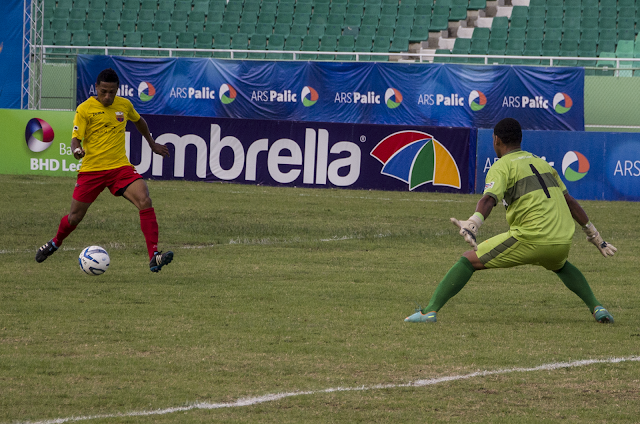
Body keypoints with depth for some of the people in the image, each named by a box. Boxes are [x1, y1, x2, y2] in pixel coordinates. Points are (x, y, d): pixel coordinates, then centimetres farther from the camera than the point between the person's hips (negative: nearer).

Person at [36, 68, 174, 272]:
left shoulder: (124, 105, 5)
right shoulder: (85, 109, -7)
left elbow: (138, 121, 27)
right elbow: (76, 138, -13)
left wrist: (152, 143, 34)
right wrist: (77, 150, -35)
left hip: (120, 167, 2)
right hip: (91, 169, -2)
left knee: (145, 202, -22)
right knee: (75, 217, 8)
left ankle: (154, 257, -26)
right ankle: (55, 243, 43)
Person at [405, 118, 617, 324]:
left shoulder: (501, 167, 3)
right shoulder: (541, 163, 24)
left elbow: (489, 199, -18)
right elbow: (570, 202, 26)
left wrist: (472, 224, -34)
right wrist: (595, 236, 32)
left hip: (531, 238, -6)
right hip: (563, 241, 6)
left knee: (468, 261, 2)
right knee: (561, 265, 41)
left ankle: (430, 311, -9)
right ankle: (597, 308, 26)